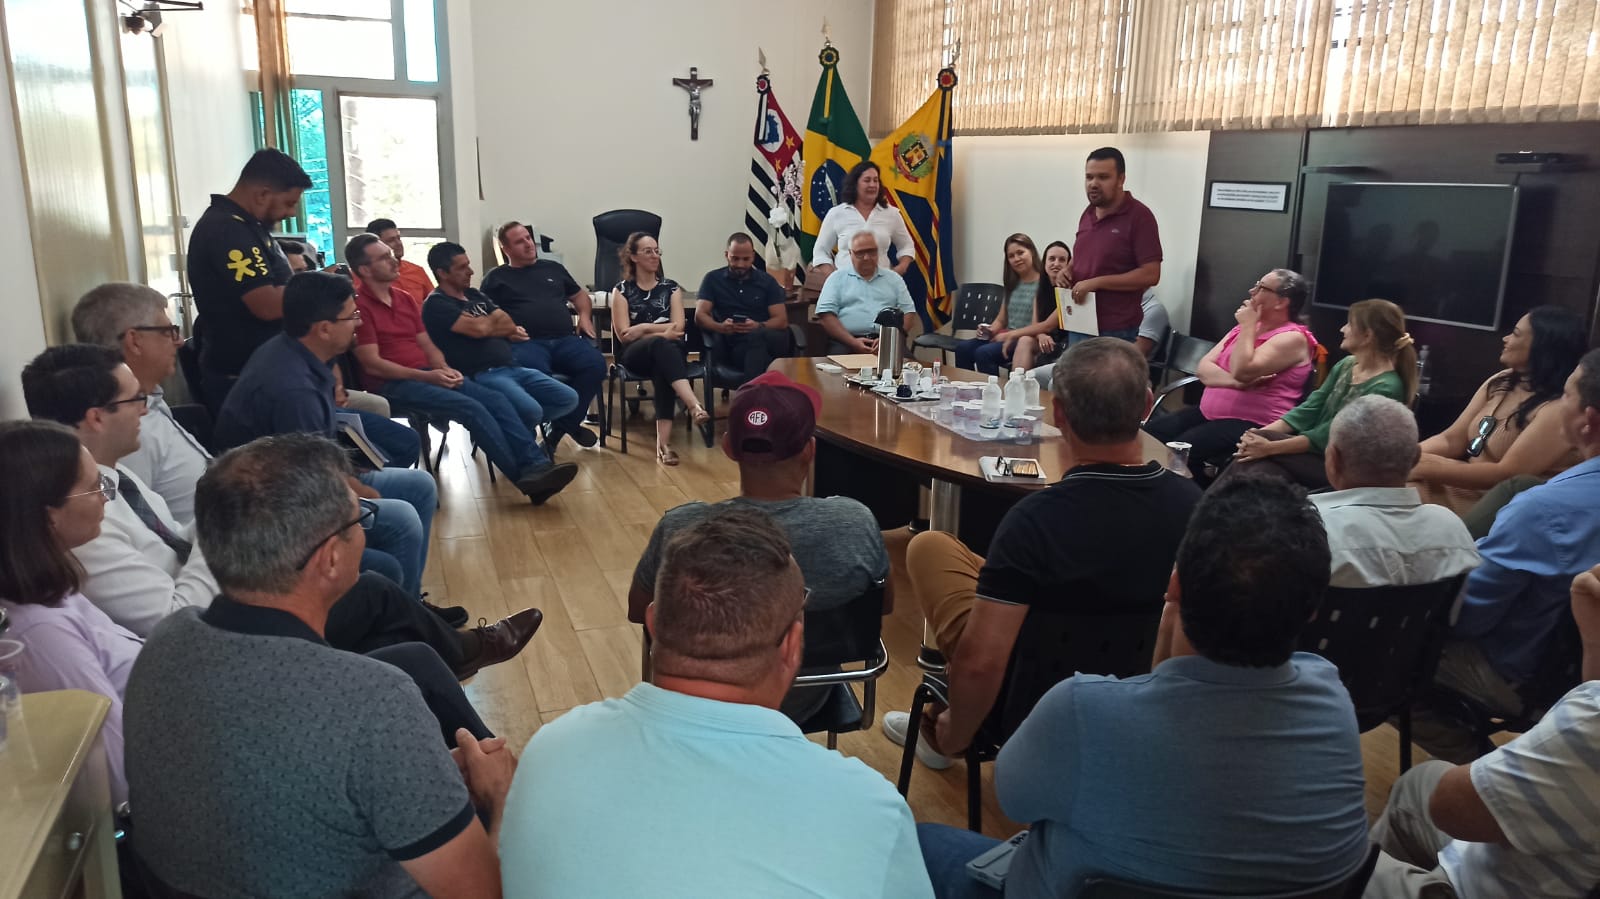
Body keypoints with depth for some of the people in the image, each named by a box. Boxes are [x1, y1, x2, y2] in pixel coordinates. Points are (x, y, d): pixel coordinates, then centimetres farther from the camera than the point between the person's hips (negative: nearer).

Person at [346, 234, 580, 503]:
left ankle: (537, 465, -24)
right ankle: (526, 476, -23)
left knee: (496, 399, -14)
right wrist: (427, 376, -17)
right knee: (472, 408, -26)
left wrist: (444, 368, -4)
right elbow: (373, 364, -13)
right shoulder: (359, 306, -8)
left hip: (428, 375, 8)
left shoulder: (405, 298, 18)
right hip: (393, 384, -8)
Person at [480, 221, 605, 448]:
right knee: (536, 372, -40)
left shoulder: (553, 268, 28)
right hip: (526, 343, -3)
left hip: (565, 340, 4)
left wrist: (585, 316, 15)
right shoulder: (496, 277, 18)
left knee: (595, 364, -28)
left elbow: (579, 295, 36)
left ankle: (565, 423, -14)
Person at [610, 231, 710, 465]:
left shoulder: (670, 287, 17)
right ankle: (694, 405, -58)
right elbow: (623, 334, -1)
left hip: (668, 351, 2)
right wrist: (662, 332, -8)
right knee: (661, 344, -38)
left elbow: (678, 328, 4)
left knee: (662, 367, -37)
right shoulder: (622, 290, 10)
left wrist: (644, 327, -7)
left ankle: (663, 439, -49)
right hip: (635, 354, -2)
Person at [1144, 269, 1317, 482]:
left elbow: (1241, 371, -22)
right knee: (1148, 434, -12)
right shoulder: (1245, 327, 17)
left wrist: (1248, 326, -9)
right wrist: (1237, 382, -15)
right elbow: (1203, 368, 6)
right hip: (1207, 413, 8)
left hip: (1251, 425, -8)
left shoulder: (1293, 338, -8)